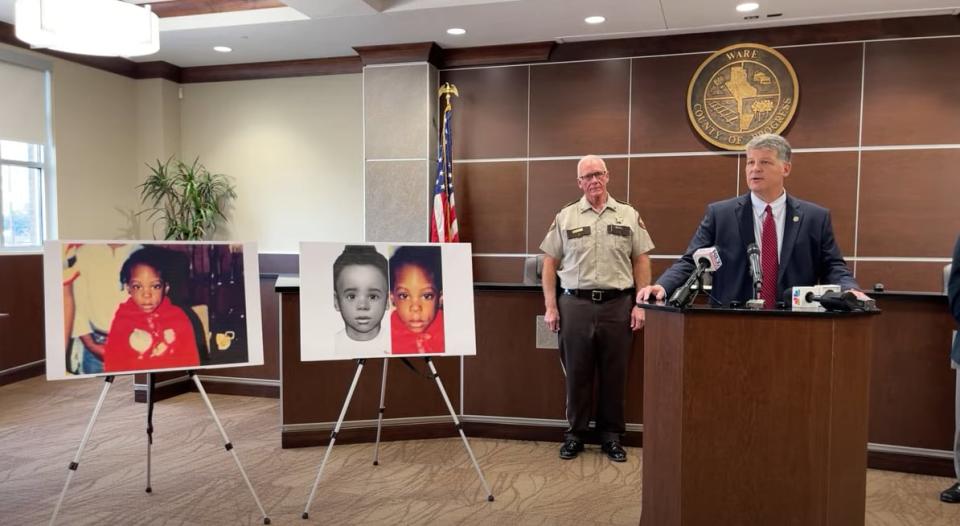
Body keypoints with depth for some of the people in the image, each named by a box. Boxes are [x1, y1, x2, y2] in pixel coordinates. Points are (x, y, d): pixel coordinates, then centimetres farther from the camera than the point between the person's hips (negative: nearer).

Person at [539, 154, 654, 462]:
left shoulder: (629, 216, 7)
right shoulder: (565, 217, 5)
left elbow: (641, 262, 6)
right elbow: (550, 264, 5)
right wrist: (550, 307, -1)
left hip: (618, 304, 1)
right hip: (575, 304, 0)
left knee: (614, 374, 8)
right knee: (577, 373, 7)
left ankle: (611, 435, 21)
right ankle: (575, 433, 21)